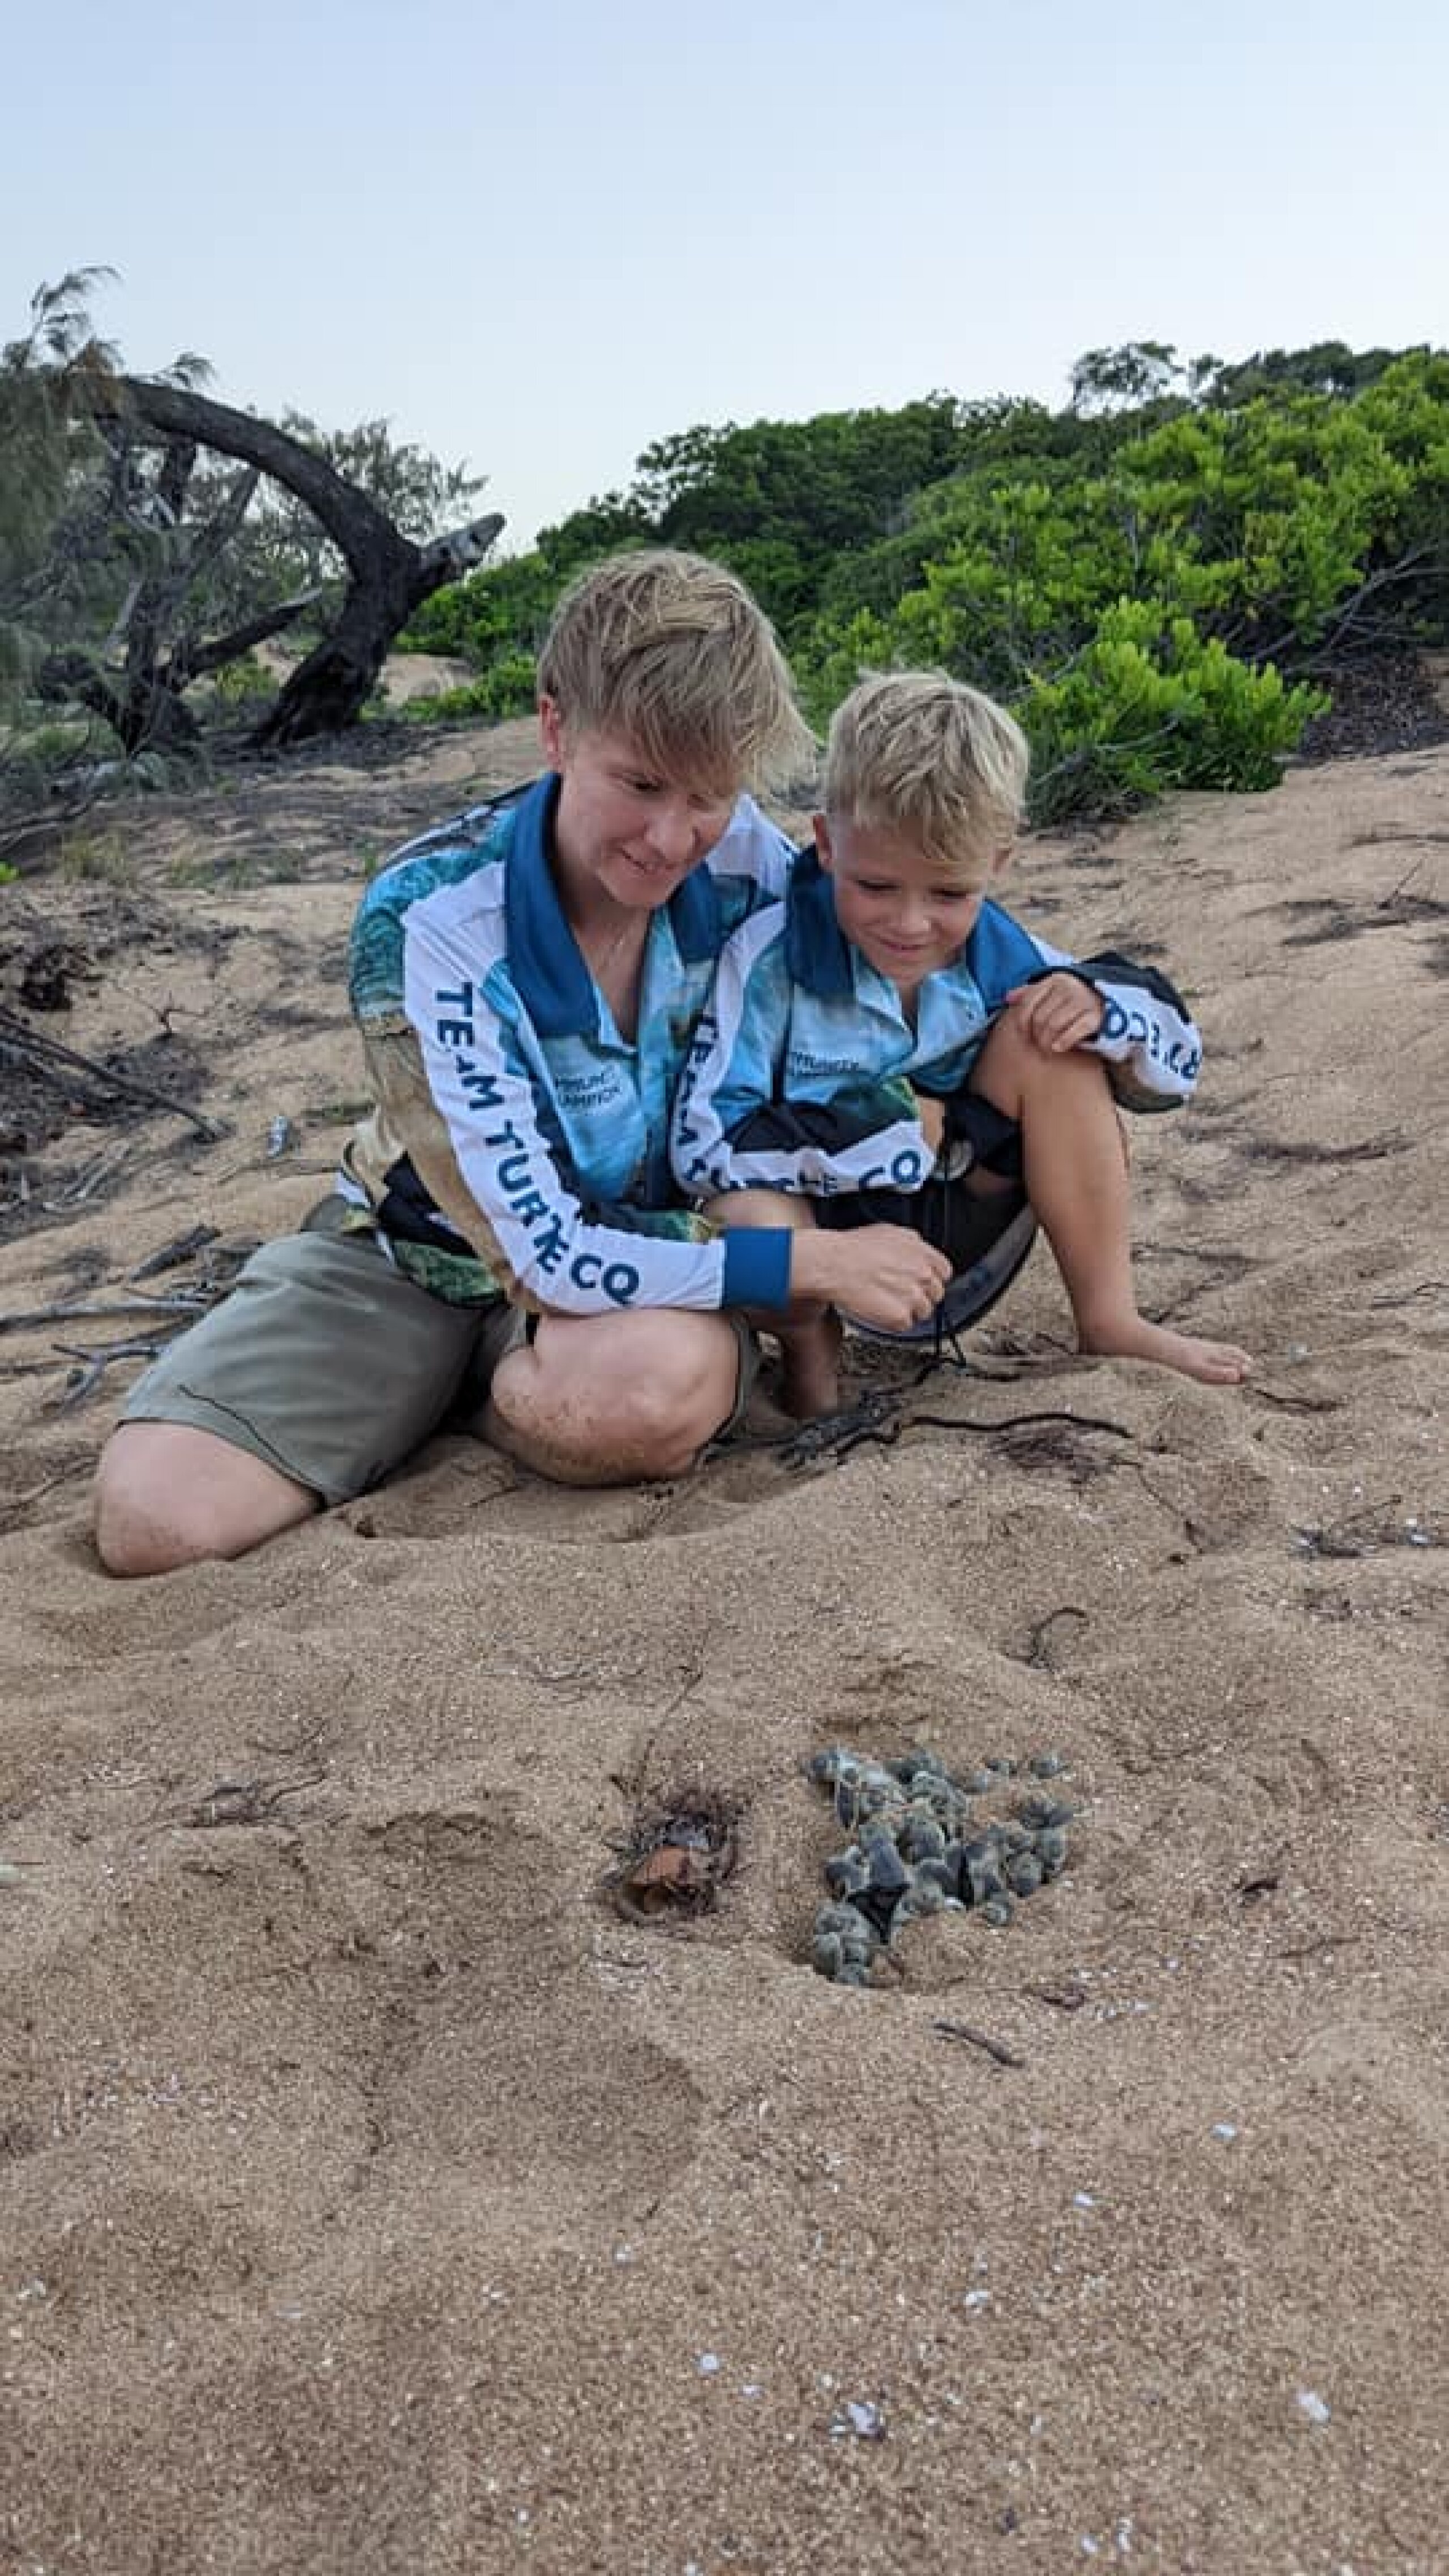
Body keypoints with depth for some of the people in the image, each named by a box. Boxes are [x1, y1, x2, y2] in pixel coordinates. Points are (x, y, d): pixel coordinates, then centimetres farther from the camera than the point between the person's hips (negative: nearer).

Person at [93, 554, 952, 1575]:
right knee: (152, 1510, -23)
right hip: (423, 1257, -1)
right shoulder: (430, 918, -26)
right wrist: (816, 1262, -27)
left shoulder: (742, 854, -14)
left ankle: (502, 1396, -1)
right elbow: (541, 1256, -27)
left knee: (655, 1385, -39)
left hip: (648, 1251, 2)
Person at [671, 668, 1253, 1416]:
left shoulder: (1001, 956, -6)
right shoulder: (769, 957, -16)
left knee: (1046, 1038, -16)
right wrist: (893, 1131, -20)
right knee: (744, 1217, -37)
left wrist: (1098, 1002, -18)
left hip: (965, 1238, 4)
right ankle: (809, 1342, 0)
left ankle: (1108, 1320, -7)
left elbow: (1174, 1067, 5)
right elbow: (707, 1144, -22)